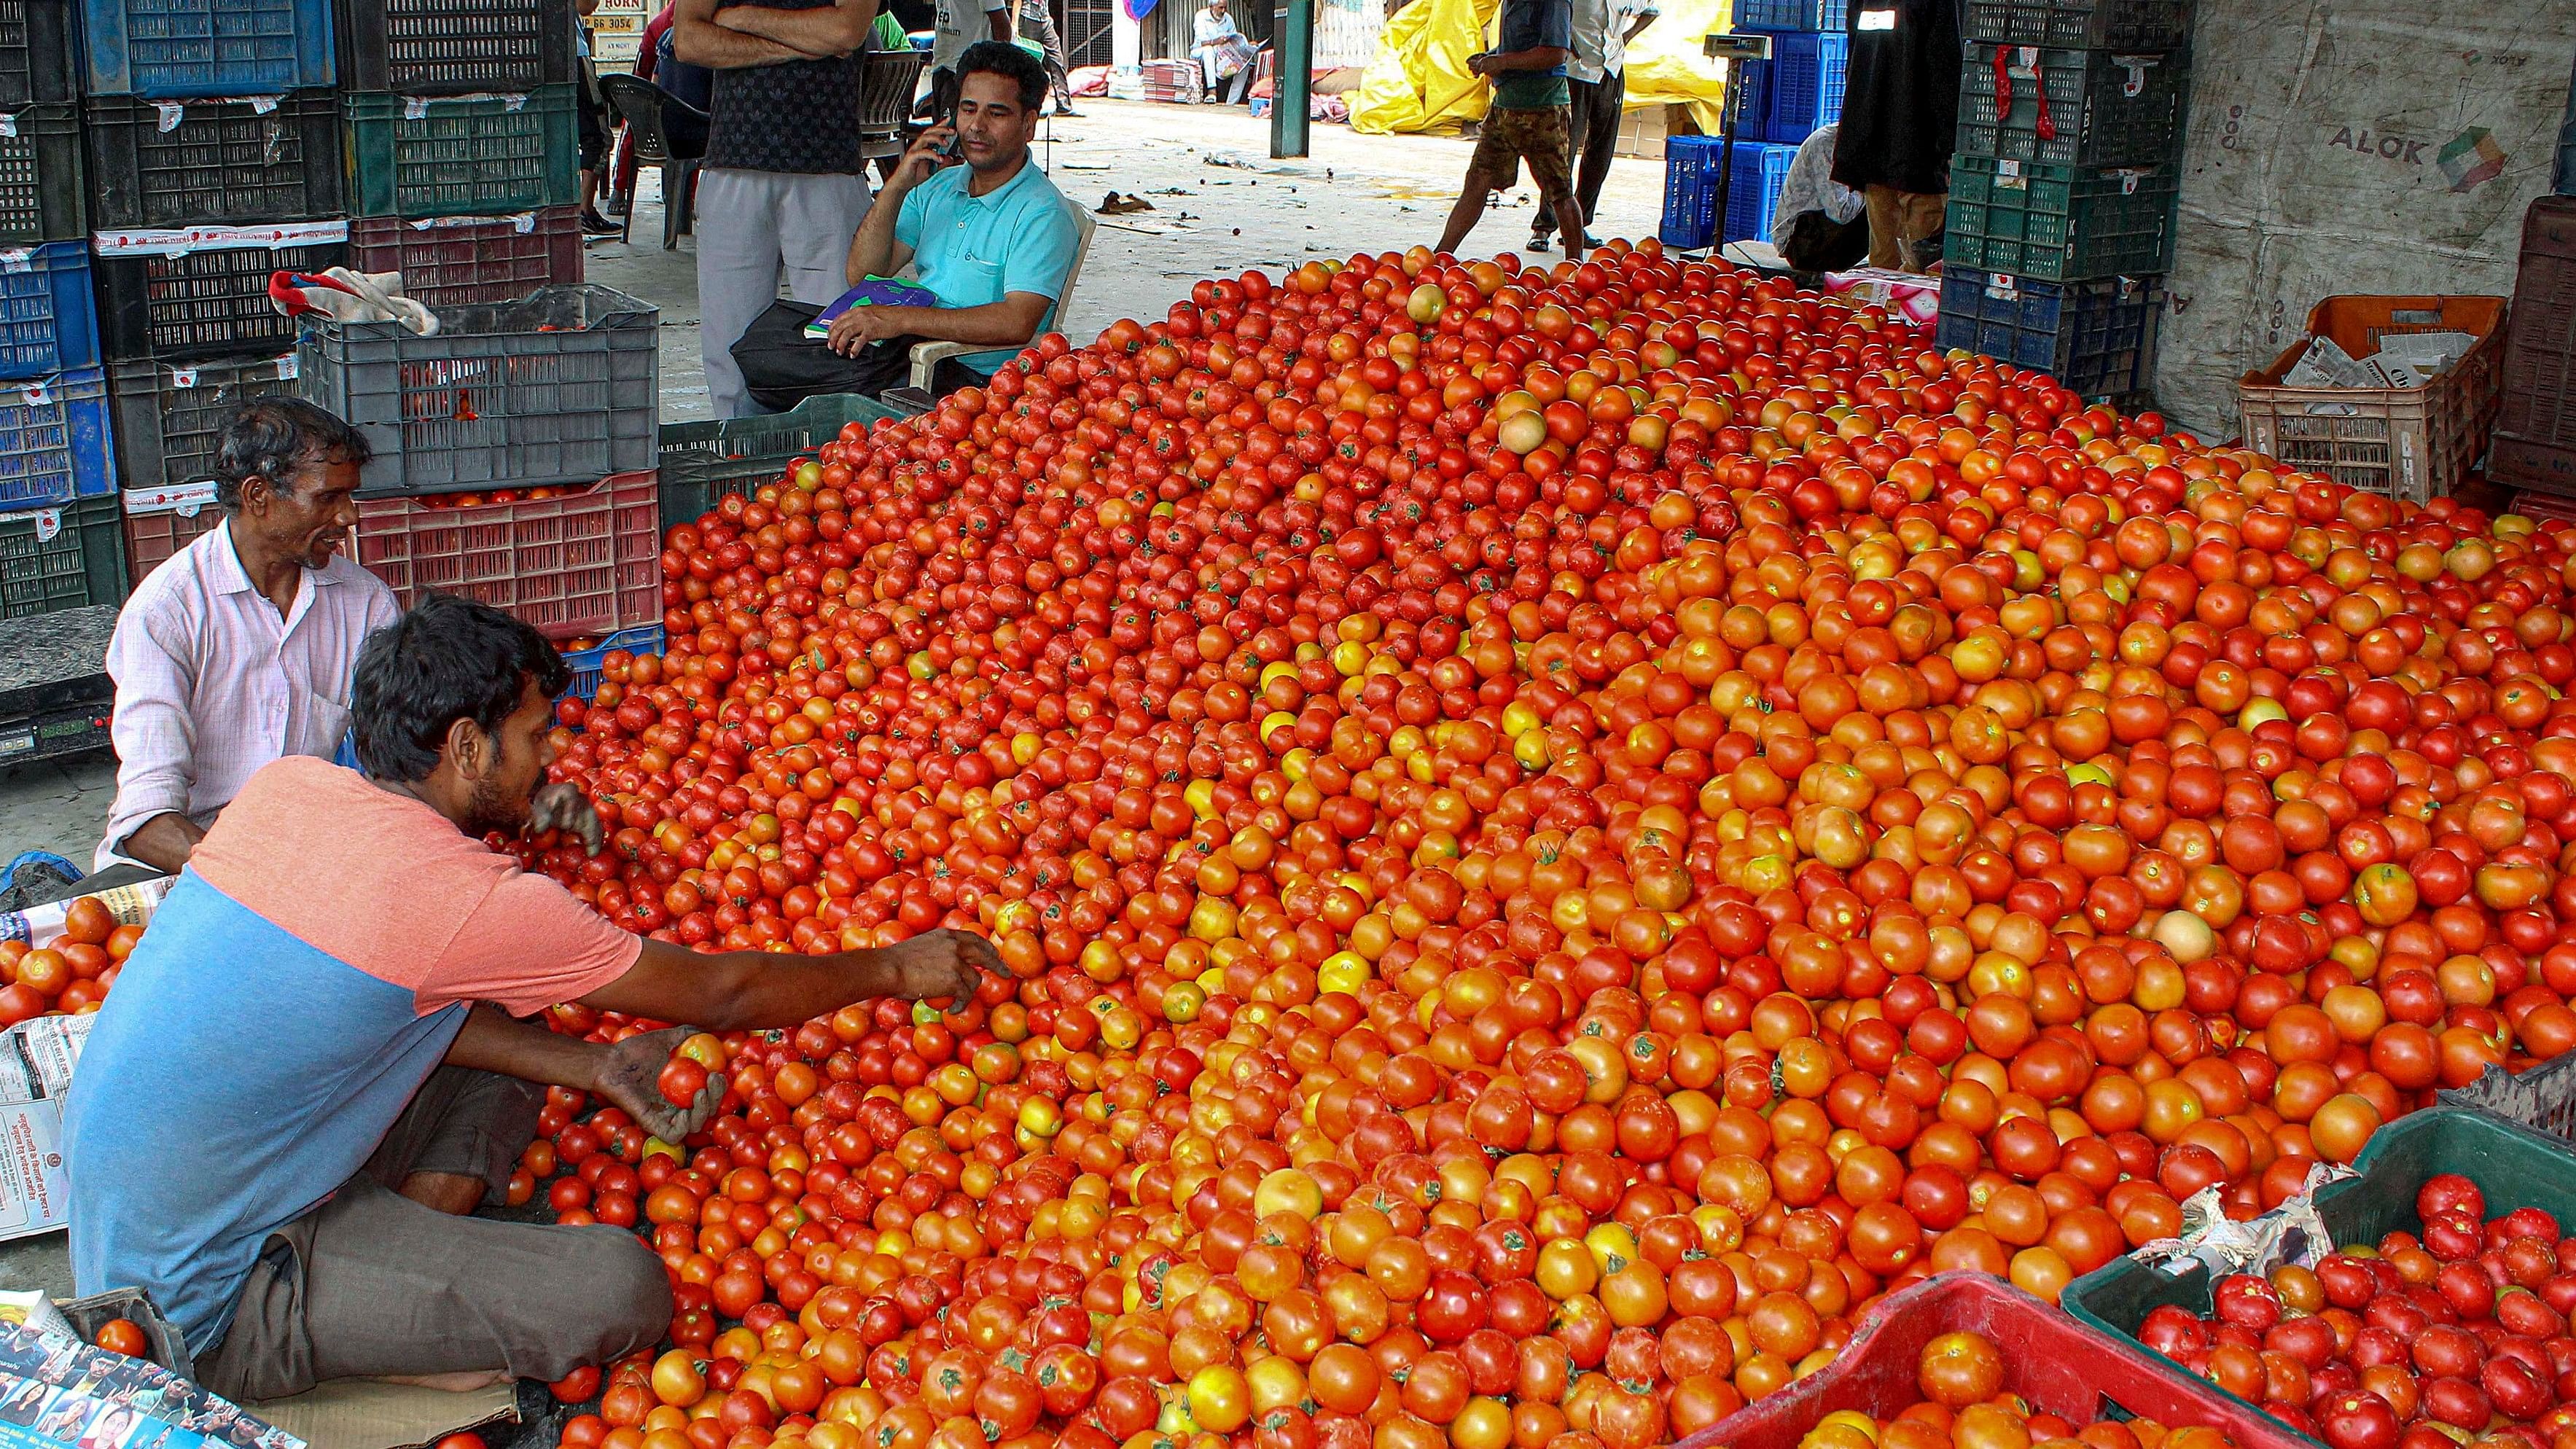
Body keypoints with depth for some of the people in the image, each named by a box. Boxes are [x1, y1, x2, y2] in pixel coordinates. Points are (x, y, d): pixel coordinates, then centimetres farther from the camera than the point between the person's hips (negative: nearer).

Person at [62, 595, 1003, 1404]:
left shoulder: (285, 785, -1)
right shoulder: (474, 900, -23)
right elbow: (720, 994, -10)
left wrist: (596, 1069, 6)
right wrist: (896, 970, 5)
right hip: (208, 1313, -9)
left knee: (511, 1039, 14)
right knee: (624, 1288, -18)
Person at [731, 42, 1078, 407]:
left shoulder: (1042, 213, -5)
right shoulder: (936, 187, 17)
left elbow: (1017, 323, -21)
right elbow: (863, 276, 10)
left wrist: (901, 319, -25)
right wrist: (898, 186, -2)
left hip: (972, 374, -7)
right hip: (906, 347, 7)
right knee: (768, 329, -11)